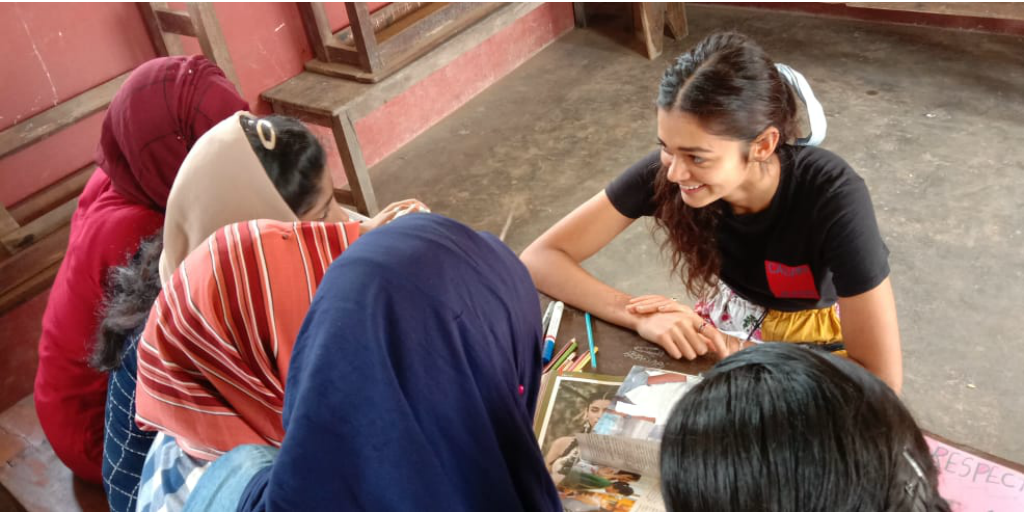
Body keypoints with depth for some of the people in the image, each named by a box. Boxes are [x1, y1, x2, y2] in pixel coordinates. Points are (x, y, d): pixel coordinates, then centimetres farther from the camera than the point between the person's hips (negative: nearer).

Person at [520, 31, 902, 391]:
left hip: (818, 339, -1)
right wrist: (640, 316, -36)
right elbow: (539, 259, -23)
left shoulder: (832, 198, -33)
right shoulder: (667, 169, -25)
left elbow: (882, 379, -30)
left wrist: (732, 351, -32)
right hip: (731, 319, 2)